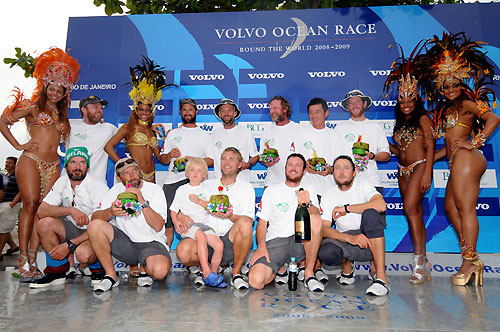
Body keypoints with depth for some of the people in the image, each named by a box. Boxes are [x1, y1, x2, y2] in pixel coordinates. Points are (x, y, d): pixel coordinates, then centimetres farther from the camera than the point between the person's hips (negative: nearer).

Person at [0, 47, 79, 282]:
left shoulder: (61, 114, 23)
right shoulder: (34, 107, 9)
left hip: (53, 165, 4)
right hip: (31, 160, -4)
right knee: (30, 204, -14)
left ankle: (32, 259, 0)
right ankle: (23, 258, -8)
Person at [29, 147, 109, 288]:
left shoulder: (99, 186, -18)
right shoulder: (62, 182, -1)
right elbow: (41, 211, -11)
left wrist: (69, 245, -23)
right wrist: (70, 210, -28)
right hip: (73, 229, 6)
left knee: (83, 253, -35)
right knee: (44, 223, -19)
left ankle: (98, 268, 3)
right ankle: (57, 270, -2)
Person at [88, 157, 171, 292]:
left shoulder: (155, 190, -6)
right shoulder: (117, 189, 5)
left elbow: (158, 226, -15)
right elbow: (94, 217, -3)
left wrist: (142, 202, -25)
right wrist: (111, 212, -24)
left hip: (151, 243, -3)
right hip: (124, 241, 4)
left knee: (160, 271, -34)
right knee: (94, 225, -20)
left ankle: (144, 267, 6)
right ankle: (111, 276, -8)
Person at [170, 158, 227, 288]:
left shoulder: (206, 189, 16)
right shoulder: (181, 190, 14)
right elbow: (173, 211, 14)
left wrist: (199, 201, -7)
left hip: (204, 223, 3)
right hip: (188, 225, -2)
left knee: (219, 245, -21)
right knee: (201, 236, -34)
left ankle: (213, 273, -5)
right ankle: (207, 273, -35)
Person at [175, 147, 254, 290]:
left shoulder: (246, 188, 11)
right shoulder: (207, 185, 16)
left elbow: (249, 221, 0)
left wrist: (231, 216, -20)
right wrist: (179, 217, -9)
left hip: (230, 242, -1)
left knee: (244, 223, -34)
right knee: (183, 250, -29)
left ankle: (236, 273, -14)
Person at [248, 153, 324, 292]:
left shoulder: (308, 191, 13)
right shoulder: (271, 191, 11)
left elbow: (317, 215, -6)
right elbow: (262, 222, 7)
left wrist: (308, 203, -30)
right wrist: (261, 246, -11)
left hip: (300, 240, 1)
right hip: (275, 242, 0)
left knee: (315, 220, -30)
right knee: (256, 281, -25)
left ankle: (309, 273, -15)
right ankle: (280, 268, 10)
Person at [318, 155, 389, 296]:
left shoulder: (362, 185, -3)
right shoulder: (329, 196, 1)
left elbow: (381, 205, -25)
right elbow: (324, 229, -10)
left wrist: (346, 208, -20)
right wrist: (350, 238, -28)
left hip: (369, 239, -1)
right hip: (345, 240, 1)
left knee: (371, 213, -32)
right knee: (326, 253, -32)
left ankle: (381, 276, -27)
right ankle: (347, 266, 6)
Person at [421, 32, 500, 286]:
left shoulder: (467, 103, -1)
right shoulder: (447, 109, 23)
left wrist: (474, 143, -15)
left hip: (465, 158, -10)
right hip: (457, 161, 10)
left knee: (465, 208, -9)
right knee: (450, 208, 9)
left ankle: (469, 262, -4)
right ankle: (472, 259, 13)